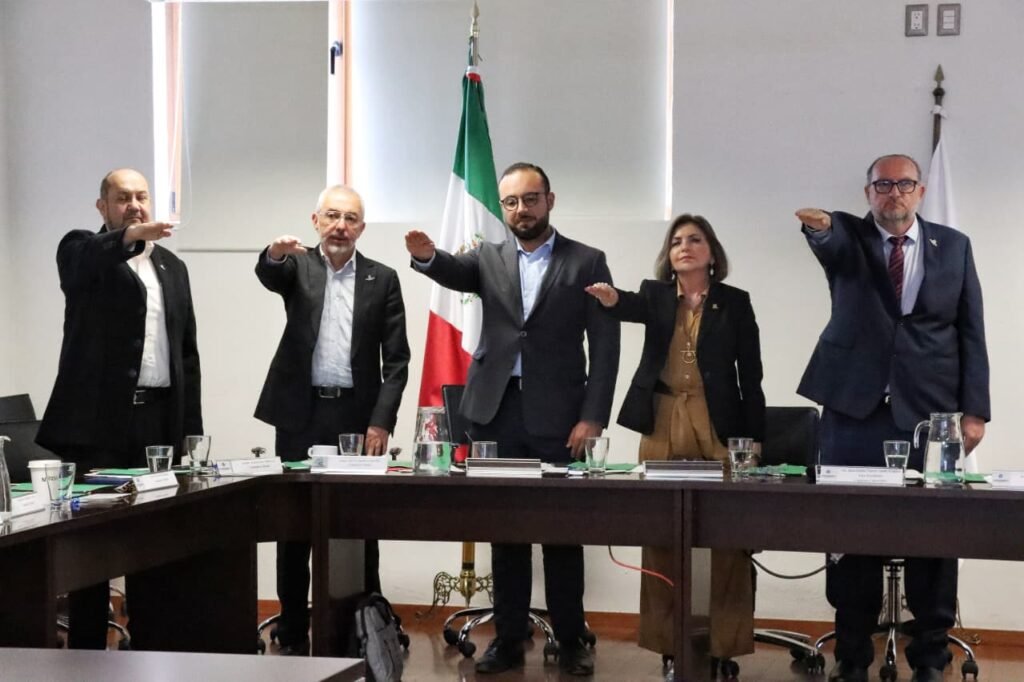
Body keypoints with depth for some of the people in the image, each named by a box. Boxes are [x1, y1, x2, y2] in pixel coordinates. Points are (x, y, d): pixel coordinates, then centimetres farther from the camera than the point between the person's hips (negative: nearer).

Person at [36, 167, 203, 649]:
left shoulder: (172, 266, 17)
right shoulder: (82, 249, 3)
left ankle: (150, 647, 16)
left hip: (159, 419, 4)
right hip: (97, 418, -4)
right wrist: (129, 236, -43)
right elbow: (84, 266, -24)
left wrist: (191, 427, 10)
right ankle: (86, 652, 6)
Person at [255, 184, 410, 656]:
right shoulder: (297, 267, 7)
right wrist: (275, 252, -41)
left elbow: (395, 359, 3)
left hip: (358, 416, 0)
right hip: (300, 414, 0)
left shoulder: (383, 279, 5)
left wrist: (381, 422, -6)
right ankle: (293, 634, 14)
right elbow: (267, 275, -18)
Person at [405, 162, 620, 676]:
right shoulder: (489, 259, 11)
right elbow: (453, 272, -10)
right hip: (496, 412, 3)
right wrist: (426, 256, -34)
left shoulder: (586, 262, 2)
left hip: (557, 416, -3)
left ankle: (570, 641, 14)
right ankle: (508, 639, 16)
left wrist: (593, 417, -10)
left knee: (563, 532, 4)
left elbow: (605, 345, -2)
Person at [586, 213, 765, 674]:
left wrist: (754, 436, 0)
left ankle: (726, 644, 6)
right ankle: (667, 641, 12)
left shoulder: (734, 301, 5)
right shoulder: (655, 295, 9)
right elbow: (633, 308, -15)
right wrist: (612, 300, -38)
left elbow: (750, 373, 4)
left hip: (718, 427, -1)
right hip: (662, 425, 2)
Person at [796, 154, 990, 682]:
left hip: (930, 409, 1)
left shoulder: (953, 246, 9)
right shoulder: (848, 237, 5)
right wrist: (817, 227, -45)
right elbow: (828, 239, -20)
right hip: (855, 406, -1)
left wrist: (974, 408, 0)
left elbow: (970, 331, 7)